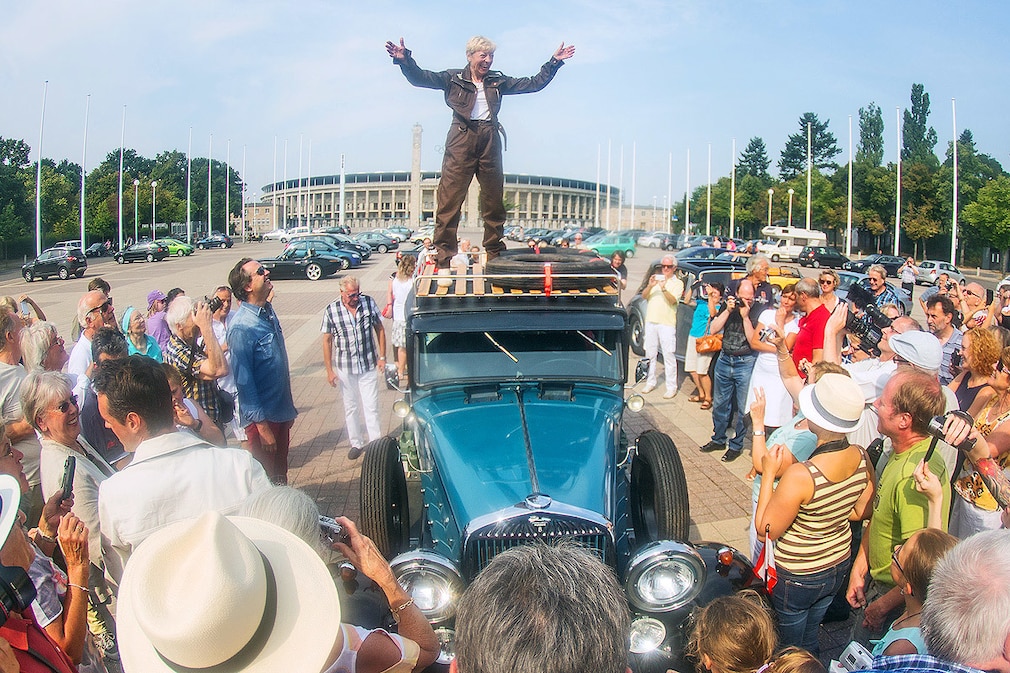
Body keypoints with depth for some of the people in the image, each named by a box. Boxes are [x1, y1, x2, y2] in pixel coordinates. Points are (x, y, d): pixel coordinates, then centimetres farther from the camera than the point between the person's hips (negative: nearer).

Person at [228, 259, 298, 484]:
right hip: (262, 416, -8)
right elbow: (244, 380, -21)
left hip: (281, 411, 8)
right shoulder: (242, 326, -21)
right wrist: (262, 427, -21)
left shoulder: (268, 312, 5)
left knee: (280, 473, 21)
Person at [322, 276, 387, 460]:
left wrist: (382, 357, 2)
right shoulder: (331, 311, -10)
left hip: (369, 366, 0)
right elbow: (327, 341, -2)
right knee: (350, 408, 12)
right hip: (345, 368, 0)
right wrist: (329, 370, -3)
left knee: (371, 407, 1)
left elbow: (379, 329, 3)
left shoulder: (369, 303, -7)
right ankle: (356, 443, 26)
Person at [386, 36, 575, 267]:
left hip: (490, 140, 4)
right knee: (449, 199, -10)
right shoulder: (454, 79, 9)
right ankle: (444, 258, -10)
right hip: (462, 139, -4)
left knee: (494, 201, 8)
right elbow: (420, 78, -2)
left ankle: (495, 256, 18)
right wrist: (404, 59, -19)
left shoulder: (498, 81, 19)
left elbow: (534, 83, 21)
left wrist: (554, 62, 15)